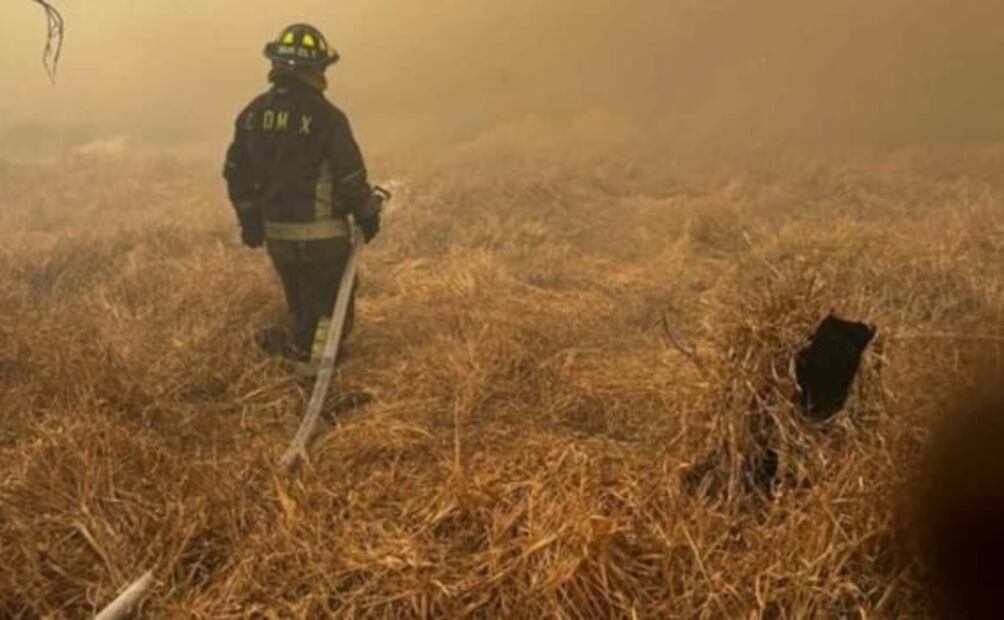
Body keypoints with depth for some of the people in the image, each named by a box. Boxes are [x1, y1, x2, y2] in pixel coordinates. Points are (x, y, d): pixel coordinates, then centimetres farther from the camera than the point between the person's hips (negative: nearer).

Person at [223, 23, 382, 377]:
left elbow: (236, 172, 8)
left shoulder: (254, 113, 2)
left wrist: (250, 219, 18)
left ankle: (304, 353, 34)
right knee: (333, 300, 10)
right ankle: (314, 361, 4)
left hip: (275, 231, 6)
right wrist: (367, 215, 1)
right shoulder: (324, 116, -17)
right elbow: (351, 175, -15)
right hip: (321, 231, -6)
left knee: (300, 301, 23)